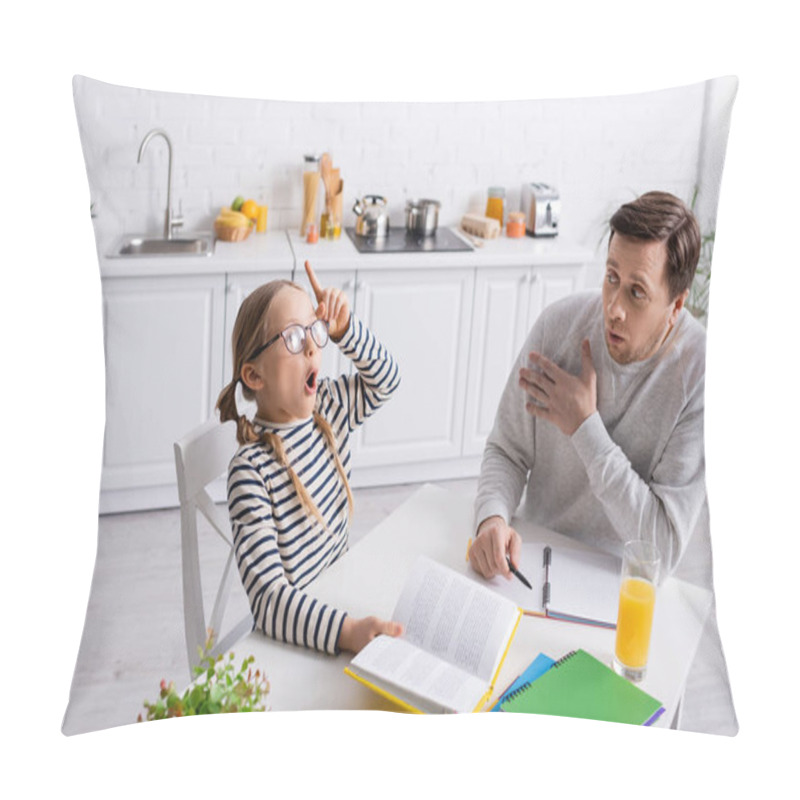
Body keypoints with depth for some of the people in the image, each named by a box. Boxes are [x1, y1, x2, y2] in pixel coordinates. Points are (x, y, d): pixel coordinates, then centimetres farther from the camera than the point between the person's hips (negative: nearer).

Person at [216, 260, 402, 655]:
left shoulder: (328, 406, -1)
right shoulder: (250, 472, -23)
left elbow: (384, 380, 17)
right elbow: (268, 598, -29)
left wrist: (344, 328, -1)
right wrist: (347, 631, -43)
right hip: (294, 638, -7)